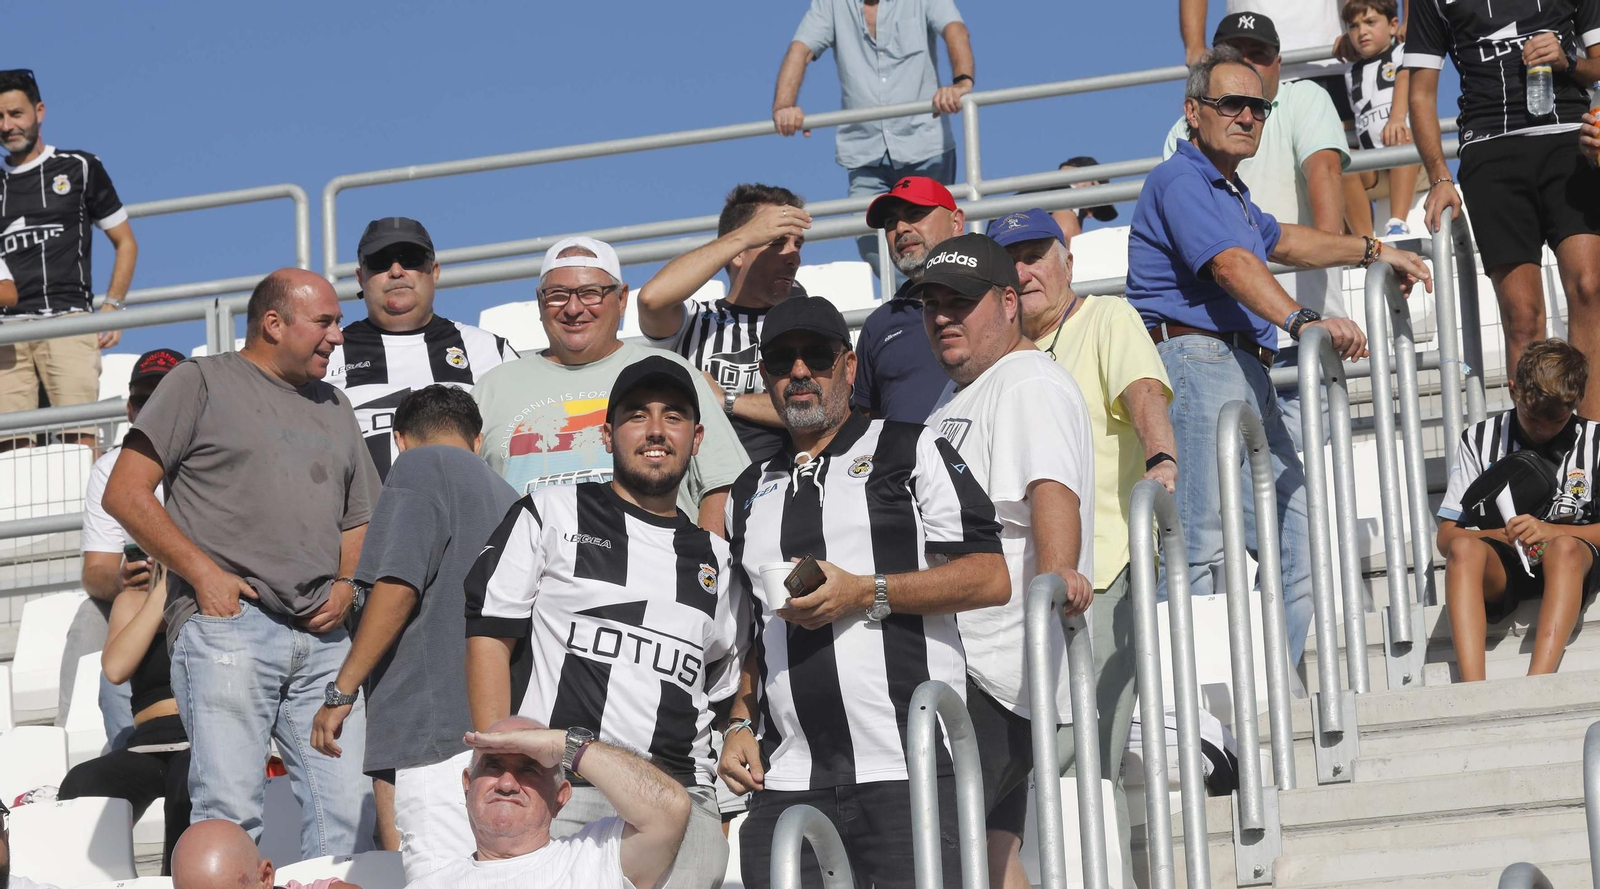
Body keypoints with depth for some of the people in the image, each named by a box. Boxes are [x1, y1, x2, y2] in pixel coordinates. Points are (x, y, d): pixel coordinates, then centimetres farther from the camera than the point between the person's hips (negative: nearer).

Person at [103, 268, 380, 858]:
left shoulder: (334, 407, 26)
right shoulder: (202, 382, 8)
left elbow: (359, 522, 30)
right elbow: (125, 493, 1)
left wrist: (347, 584, 8)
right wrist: (203, 572, -8)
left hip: (322, 635, 6)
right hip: (228, 622, -5)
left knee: (349, 813, -3)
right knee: (230, 813, -14)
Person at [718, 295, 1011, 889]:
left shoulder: (910, 450, 7)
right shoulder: (750, 494, 24)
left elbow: (992, 579, -3)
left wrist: (866, 594, -11)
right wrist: (740, 724, 12)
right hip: (788, 781, 5)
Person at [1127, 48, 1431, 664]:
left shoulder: (1228, 192, 27)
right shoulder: (1180, 180, -7)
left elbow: (1280, 240, 44)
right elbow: (1232, 265, -23)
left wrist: (1373, 252, 44)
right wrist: (1304, 322, -35)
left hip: (1247, 375, 11)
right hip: (1198, 363, -11)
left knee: (1298, 534, 9)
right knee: (1206, 545, -18)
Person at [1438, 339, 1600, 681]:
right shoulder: (1479, 440, 10)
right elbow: (1447, 537, 6)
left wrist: (1550, 532, -15)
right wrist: (1507, 535, -13)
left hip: (1572, 566, -1)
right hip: (1500, 568, 1)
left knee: (1565, 548, -37)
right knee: (1464, 548, -34)